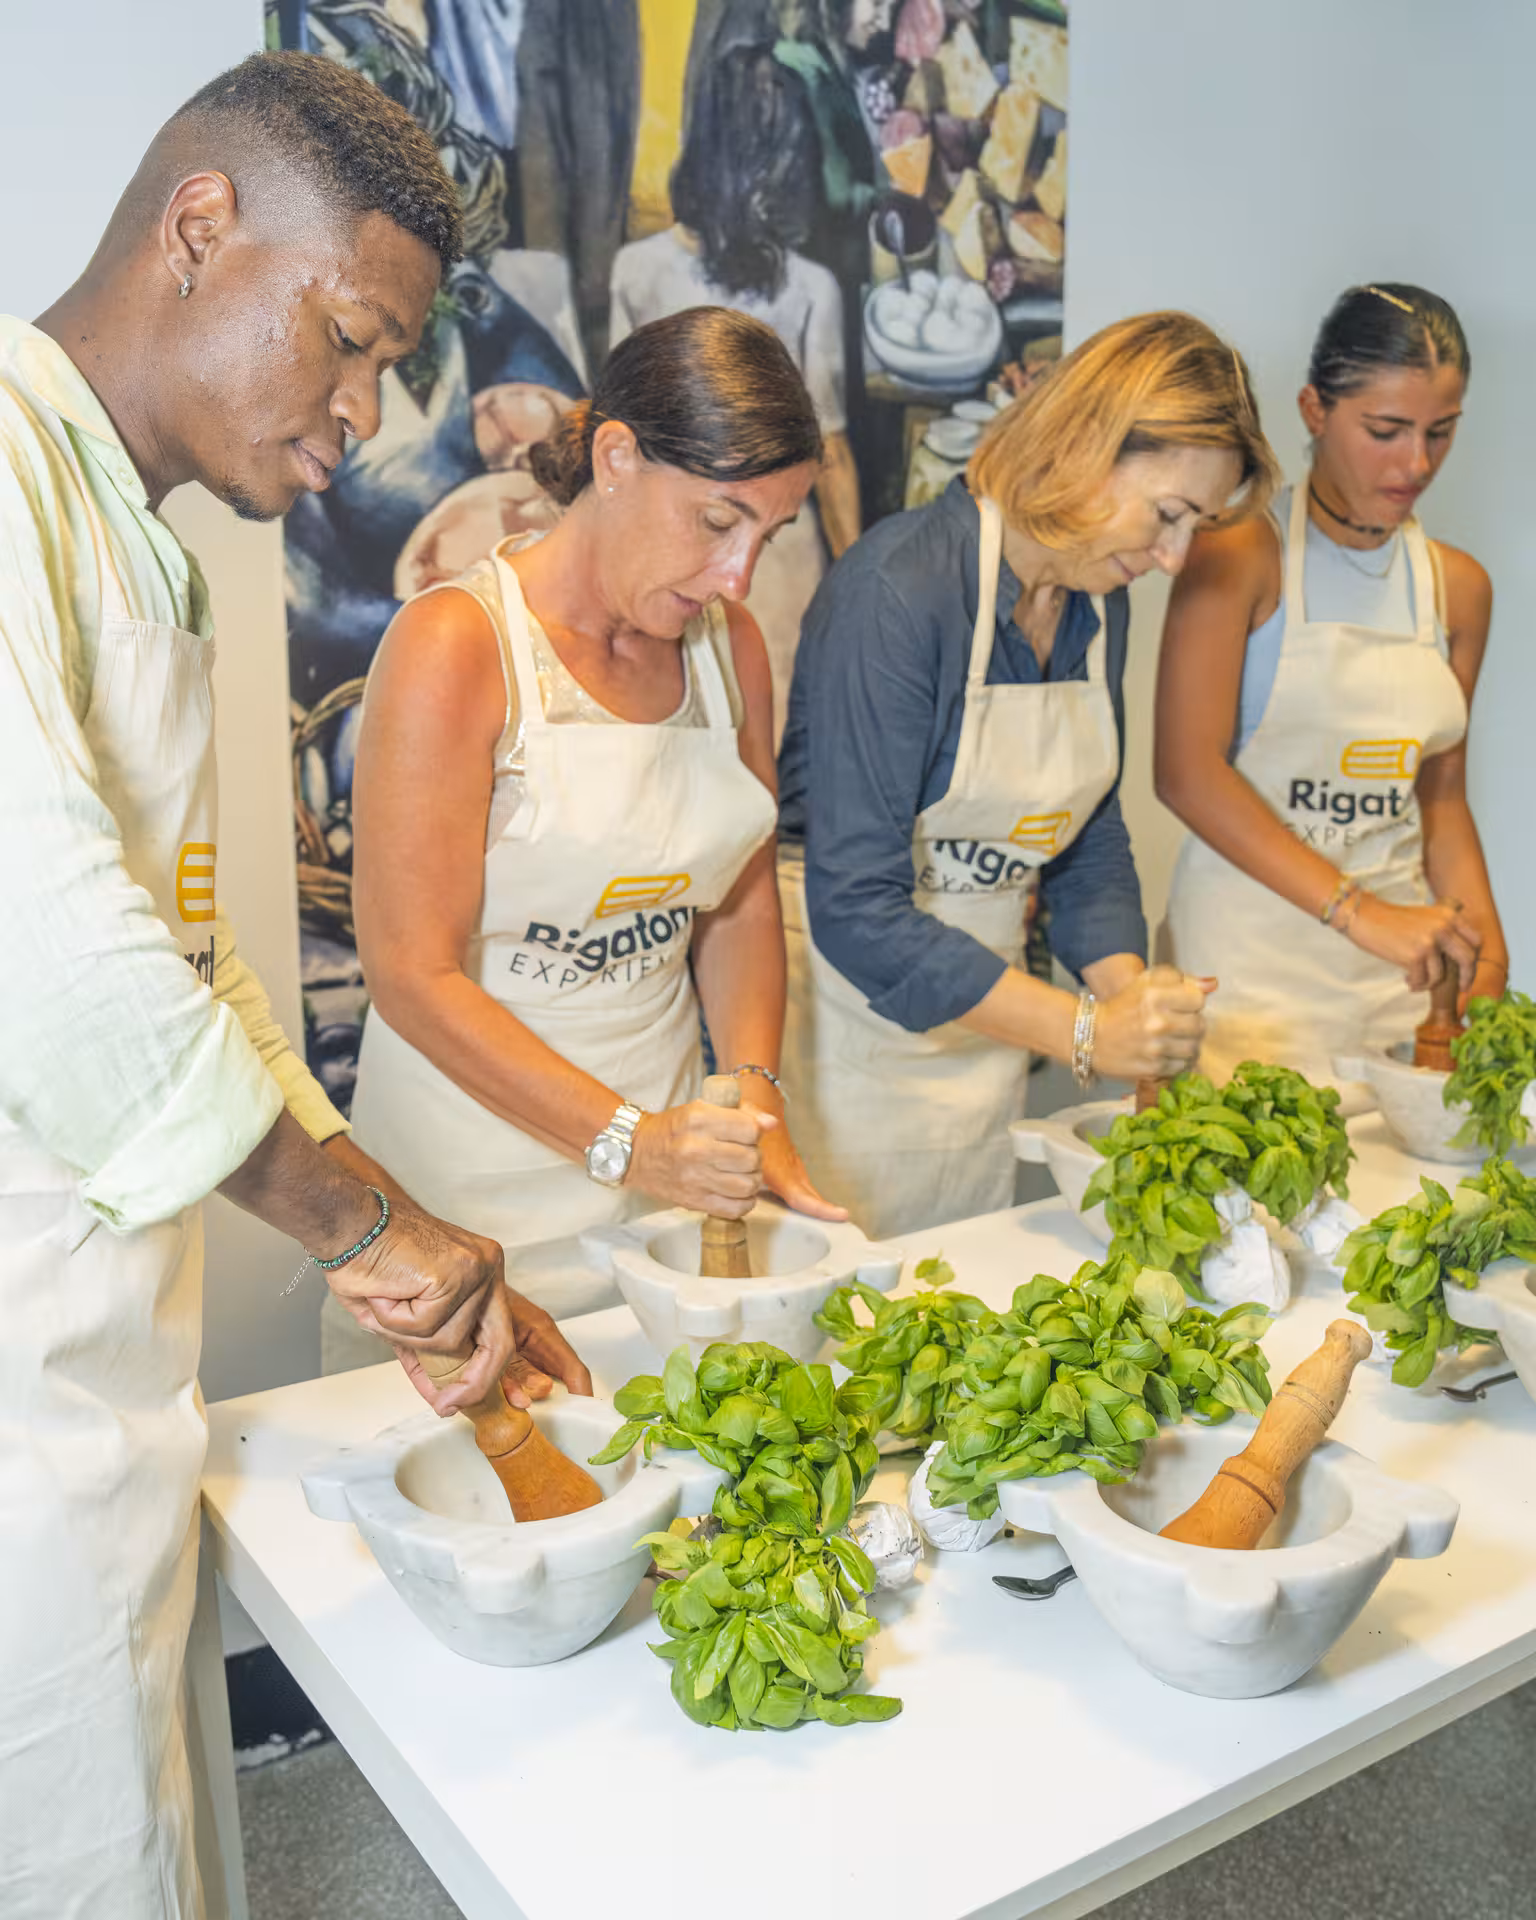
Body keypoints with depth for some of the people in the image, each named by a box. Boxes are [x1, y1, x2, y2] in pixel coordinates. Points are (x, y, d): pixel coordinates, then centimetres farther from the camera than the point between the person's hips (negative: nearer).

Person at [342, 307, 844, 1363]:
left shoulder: (730, 646, 4)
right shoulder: (458, 644, -15)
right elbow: (415, 975, -18)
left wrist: (755, 1098, -4)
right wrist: (626, 1142, -24)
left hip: (666, 1165, 5)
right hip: (472, 1187, -5)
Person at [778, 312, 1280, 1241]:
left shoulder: (1099, 598, 2)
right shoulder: (900, 590, -23)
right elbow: (854, 908, -26)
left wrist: (1137, 1005, -4)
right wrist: (1087, 1031, -25)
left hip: (986, 1016, 7)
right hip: (853, 1010, -7)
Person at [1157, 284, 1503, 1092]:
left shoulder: (1458, 587, 11)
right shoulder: (1240, 557, -7)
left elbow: (1440, 794, 16)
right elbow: (1186, 772, -16)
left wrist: (1481, 933, -1)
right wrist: (1357, 910, -22)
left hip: (1396, 975, 5)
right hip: (1248, 957, -5)